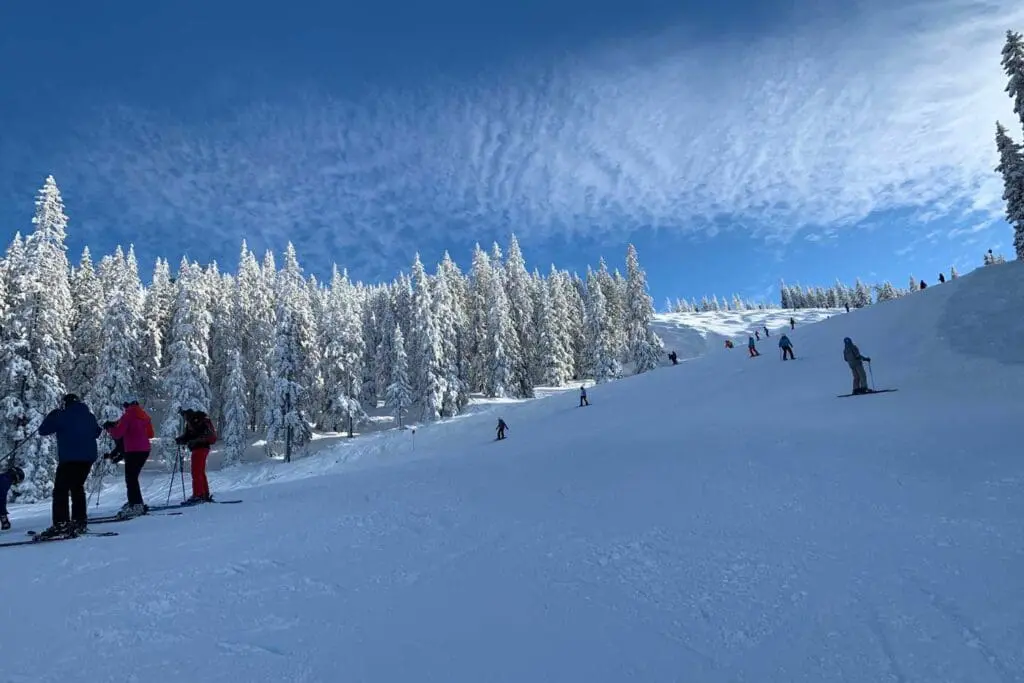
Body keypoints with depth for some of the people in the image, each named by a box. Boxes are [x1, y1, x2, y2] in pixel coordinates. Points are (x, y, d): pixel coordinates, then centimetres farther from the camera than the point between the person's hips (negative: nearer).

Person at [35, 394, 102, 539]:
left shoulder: (62, 415, -4)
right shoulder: (89, 415, 14)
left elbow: (42, 430, 0)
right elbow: (97, 432, 26)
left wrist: (52, 416, 15)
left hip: (69, 458, -7)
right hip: (88, 457, 7)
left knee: (61, 490, -5)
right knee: (77, 487, 18)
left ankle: (61, 526, -14)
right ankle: (80, 521, 19)